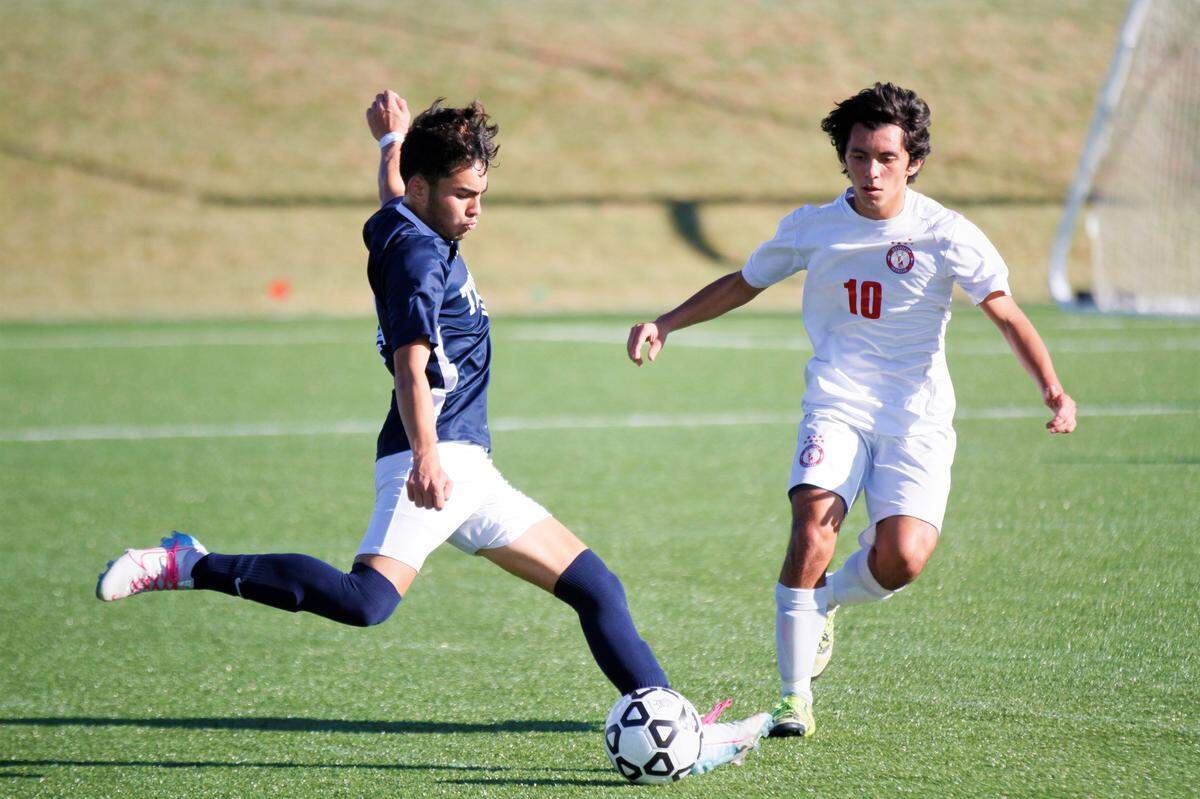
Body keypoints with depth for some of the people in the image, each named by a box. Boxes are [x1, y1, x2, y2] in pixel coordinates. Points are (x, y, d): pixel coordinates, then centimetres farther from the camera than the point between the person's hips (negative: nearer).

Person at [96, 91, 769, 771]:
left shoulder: (401, 227, 18)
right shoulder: (419, 253, -10)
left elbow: (394, 197, 44)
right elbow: (411, 363, -23)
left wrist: (393, 139, 63)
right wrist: (425, 455, -34)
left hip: (468, 472, 11)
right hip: (435, 464, -11)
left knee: (596, 585, 9)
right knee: (366, 600, -30)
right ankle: (187, 566, -19)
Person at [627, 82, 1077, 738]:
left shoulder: (946, 235, -5)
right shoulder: (811, 228, 3)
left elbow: (1008, 316, -7)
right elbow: (743, 283, 20)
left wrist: (1053, 391, -22)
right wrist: (665, 324, 11)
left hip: (917, 419, -1)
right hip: (836, 408, 1)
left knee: (902, 559, -21)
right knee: (812, 529, -25)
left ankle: (823, 601, 16)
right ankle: (794, 696, -11)